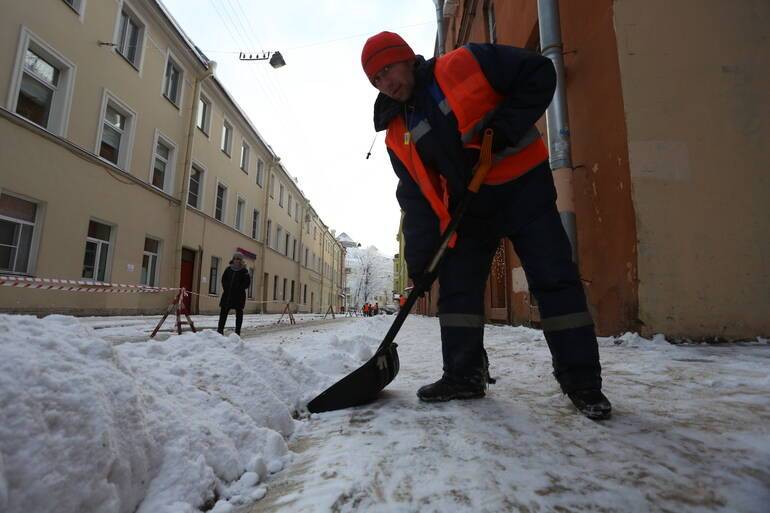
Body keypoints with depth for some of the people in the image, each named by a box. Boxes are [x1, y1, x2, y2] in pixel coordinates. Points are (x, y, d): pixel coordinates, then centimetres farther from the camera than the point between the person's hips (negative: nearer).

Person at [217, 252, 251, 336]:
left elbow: (247, 282, -6)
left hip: (239, 296, -4)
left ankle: (237, 332, 9)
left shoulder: (244, 271, -3)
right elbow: (223, 279, 13)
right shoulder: (228, 269, 8)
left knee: (239, 313, 3)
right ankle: (220, 330, 13)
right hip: (227, 294, 4)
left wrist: (239, 289, -13)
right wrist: (226, 287, -1)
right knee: (223, 312, 5)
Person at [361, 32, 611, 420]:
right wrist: (420, 255, -8)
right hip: (469, 209, 5)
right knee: (456, 288, 0)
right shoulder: (397, 136, 4)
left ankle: (581, 380, 7)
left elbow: (538, 74, -6)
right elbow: (416, 198, 1)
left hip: (521, 185, -4)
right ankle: (463, 375, 13)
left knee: (554, 279, -6)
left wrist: (505, 126, -21)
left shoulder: (466, 64, -7)